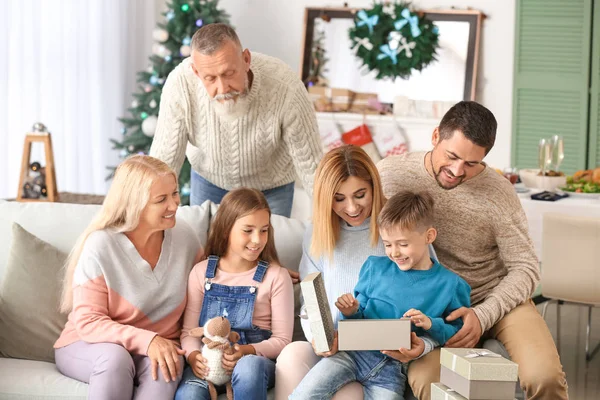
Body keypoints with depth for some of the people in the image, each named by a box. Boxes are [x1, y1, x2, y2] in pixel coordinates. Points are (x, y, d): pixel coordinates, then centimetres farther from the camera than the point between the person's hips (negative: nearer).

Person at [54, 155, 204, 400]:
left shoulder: (184, 237, -3)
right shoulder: (100, 246, -17)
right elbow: (88, 322, -19)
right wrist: (146, 340, -32)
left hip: (158, 345, 3)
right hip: (87, 345, -3)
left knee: (167, 366, -32)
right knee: (115, 358, -37)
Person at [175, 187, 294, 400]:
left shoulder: (276, 276, 2)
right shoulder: (202, 273, 8)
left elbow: (282, 339, 0)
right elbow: (189, 330, 7)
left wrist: (248, 351, -20)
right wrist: (193, 355, -17)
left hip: (257, 360, -1)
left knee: (248, 367, -39)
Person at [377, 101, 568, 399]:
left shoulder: (497, 192, -10)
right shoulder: (390, 174, -7)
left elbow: (525, 268, -5)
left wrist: (483, 316, -21)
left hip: (498, 298, 0)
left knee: (544, 376, -28)